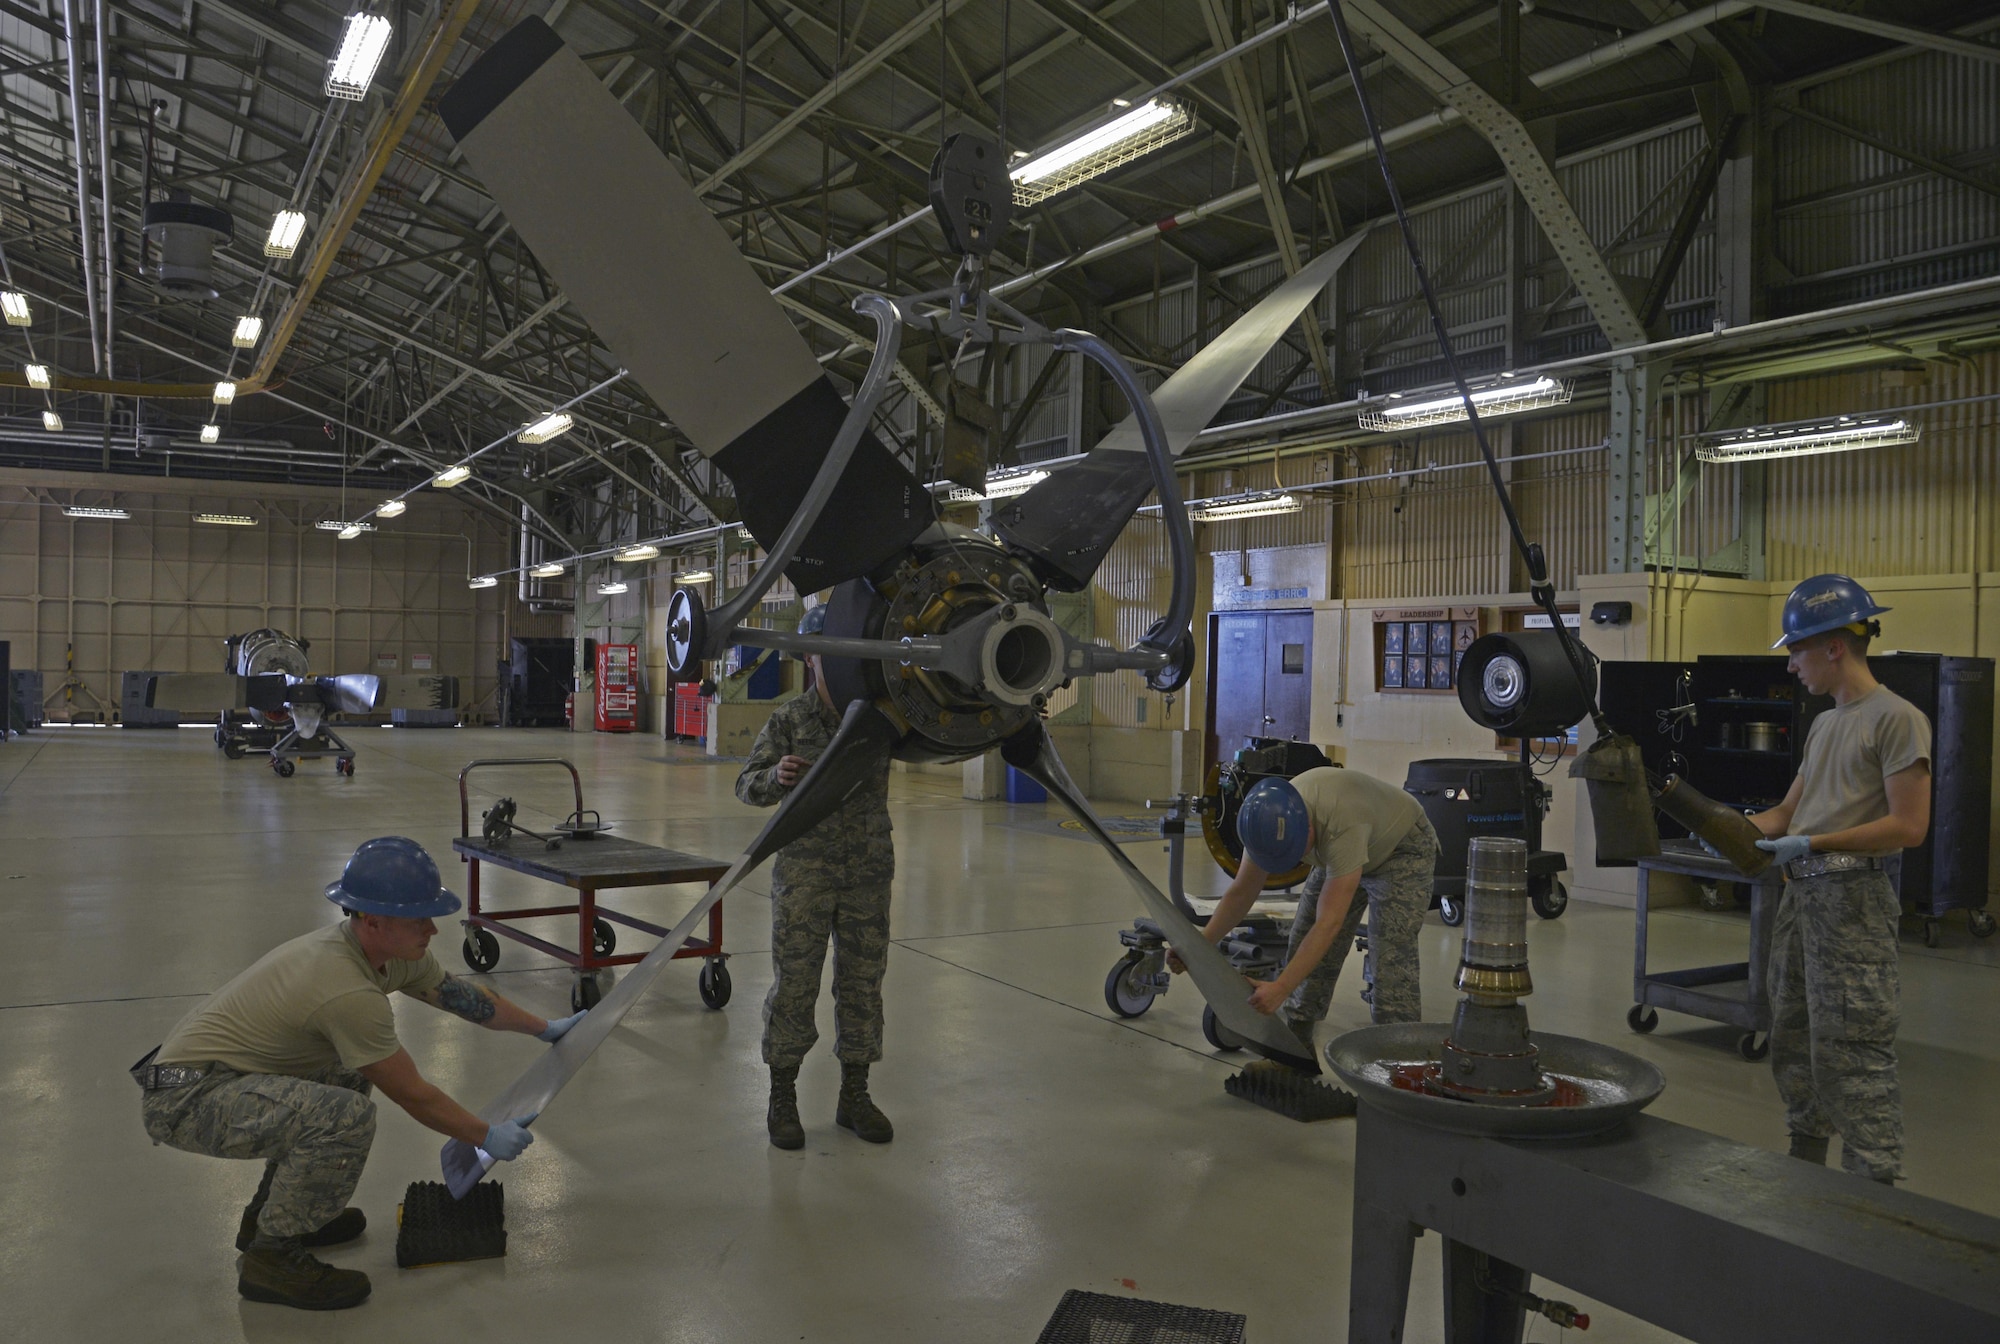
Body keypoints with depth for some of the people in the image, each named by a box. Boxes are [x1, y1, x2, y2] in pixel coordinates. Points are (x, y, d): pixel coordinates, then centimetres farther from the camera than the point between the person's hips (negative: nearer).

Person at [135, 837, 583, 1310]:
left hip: (214, 1071, 10)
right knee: (347, 1115, -29)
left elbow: (460, 993, 15)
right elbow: (414, 1096, -17)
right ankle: (272, 1257, -9)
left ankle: (272, 1211, 27)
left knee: (351, 1072, 24)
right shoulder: (348, 991, -28)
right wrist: (488, 1137, -3)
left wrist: (544, 1028, 23)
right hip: (182, 1099, -10)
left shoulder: (390, 950, -2)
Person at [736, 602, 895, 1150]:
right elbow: (748, 785, -4)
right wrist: (777, 776, -26)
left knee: (863, 983, 9)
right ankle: (782, 1096, 17)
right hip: (804, 872, -2)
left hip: (868, 872, 3)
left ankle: (854, 1095, 23)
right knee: (794, 983, 2)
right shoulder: (790, 719, -2)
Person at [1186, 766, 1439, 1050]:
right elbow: (1241, 893, -13)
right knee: (1304, 947, 1)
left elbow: (1328, 924, -46)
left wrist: (1281, 988, -51)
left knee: (1391, 955, -20)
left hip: (1403, 848, -6)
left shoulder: (1342, 827, -43)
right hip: (1345, 853, 7)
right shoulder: (1269, 820, -23)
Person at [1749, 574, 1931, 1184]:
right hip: (1800, 895, 9)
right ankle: (1804, 1170, 27)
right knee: (1793, 1043, 15)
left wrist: (1812, 844, -18)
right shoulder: (1823, 725, 16)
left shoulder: (1896, 719, -9)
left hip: (1852, 898, -9)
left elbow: (1908, 826, -15)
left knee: (1850, 1054, -7)